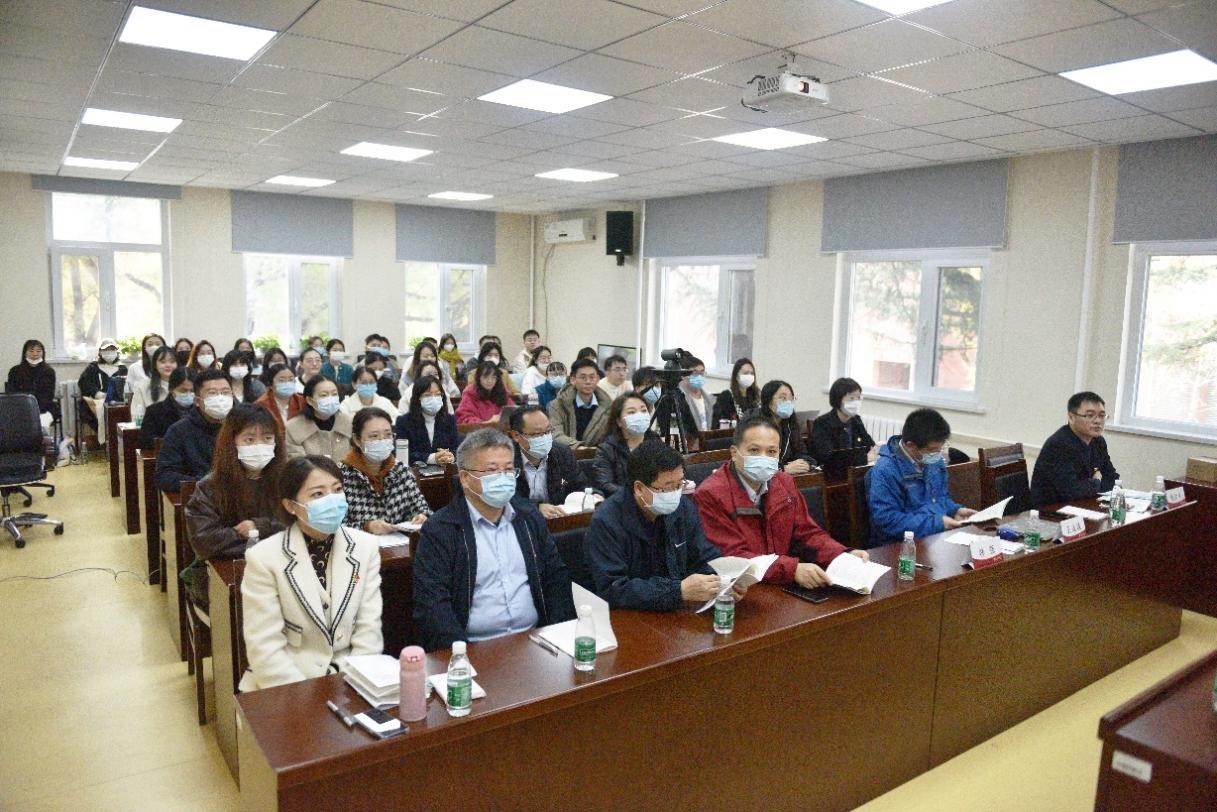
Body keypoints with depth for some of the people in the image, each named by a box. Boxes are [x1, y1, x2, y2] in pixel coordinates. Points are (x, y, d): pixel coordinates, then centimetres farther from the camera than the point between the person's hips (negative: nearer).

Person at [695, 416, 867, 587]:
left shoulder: (785, 483, 8)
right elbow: (734, 557, -19)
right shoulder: (710, 495, -14)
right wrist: (793, 569, -29)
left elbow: (807, 533, 11)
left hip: (785, 584, 6)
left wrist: (845, 556, -7)